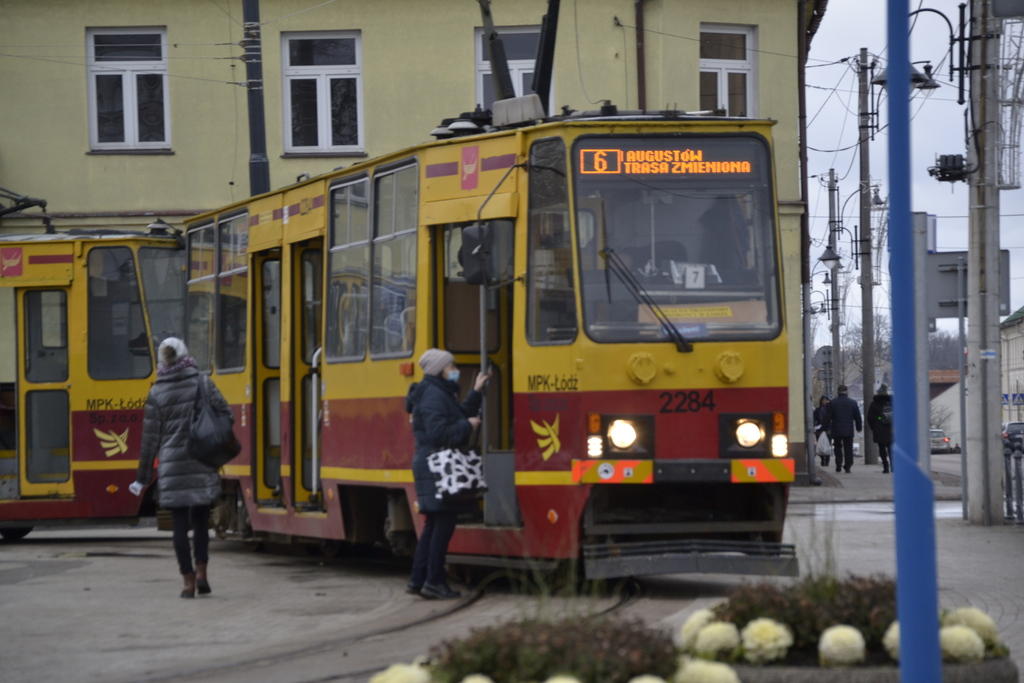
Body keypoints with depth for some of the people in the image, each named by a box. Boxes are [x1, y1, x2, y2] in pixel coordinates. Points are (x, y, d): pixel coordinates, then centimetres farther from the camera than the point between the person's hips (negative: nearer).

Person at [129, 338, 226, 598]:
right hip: (202, 462, 0)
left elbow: (150, 438, 1)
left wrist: (143, 477, 7)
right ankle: (201, 573, -1)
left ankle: (188, 581, 2)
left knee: (180, 523, 4)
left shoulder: (157, 393, 0)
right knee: (201, 521, 12)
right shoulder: (202, 383, 0)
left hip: (172, 465, 0)